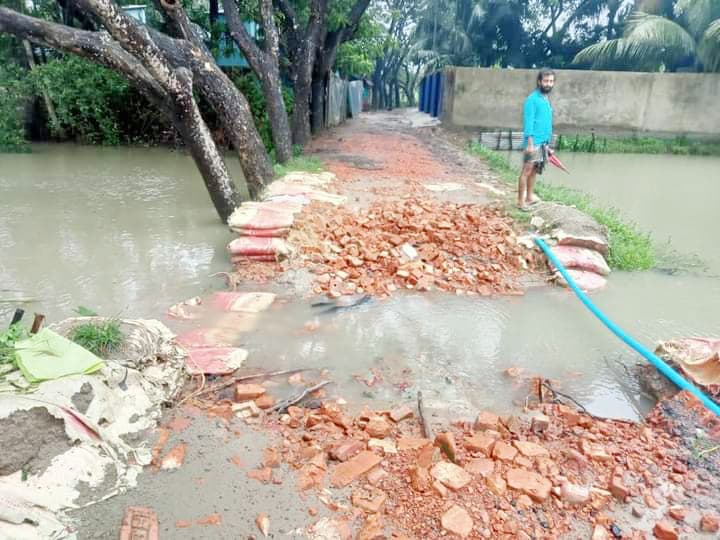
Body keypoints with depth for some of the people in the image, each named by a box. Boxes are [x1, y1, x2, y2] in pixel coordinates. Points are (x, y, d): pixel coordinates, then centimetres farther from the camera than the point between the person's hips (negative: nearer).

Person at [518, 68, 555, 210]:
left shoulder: (547, 99, 15)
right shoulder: (532, 99, -9)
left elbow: (547, 123, 19)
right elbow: (528, 122, -15)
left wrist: (548, 144, 18)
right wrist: (530, 143, -21)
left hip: (544, 142, 8)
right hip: (534, 142, -8)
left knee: (534, 171, 12)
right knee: (527, 171, -5)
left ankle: (529, 197, 20)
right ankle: (521, 201, -2)